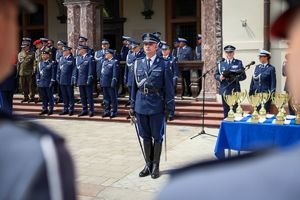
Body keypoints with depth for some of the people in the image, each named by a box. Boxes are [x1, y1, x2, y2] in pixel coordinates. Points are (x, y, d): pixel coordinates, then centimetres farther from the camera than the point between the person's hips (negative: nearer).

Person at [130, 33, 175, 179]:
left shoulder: (164, 64, -2)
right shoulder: (138, 63, 8)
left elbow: (168, 87, -4)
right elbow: (134, 85, 10)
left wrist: (169, 107, -8)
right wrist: (132, 105, 8)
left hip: (157, 105, -3)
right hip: (141, 105, 3)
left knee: (157, 137, 7)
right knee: (145, 136, 12)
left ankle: (155, 165, 20)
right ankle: (148, 164, 26)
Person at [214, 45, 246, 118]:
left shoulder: (239, 63, 9)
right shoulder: (221, 63, 13)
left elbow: (243, 76, 4)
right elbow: (216, 75, 10)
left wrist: (236, 77, -16)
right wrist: (220, 77, -12)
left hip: (235, 90, -1)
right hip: (224, 90, 1)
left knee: (235, 109, -3)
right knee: (226, 110, 5)